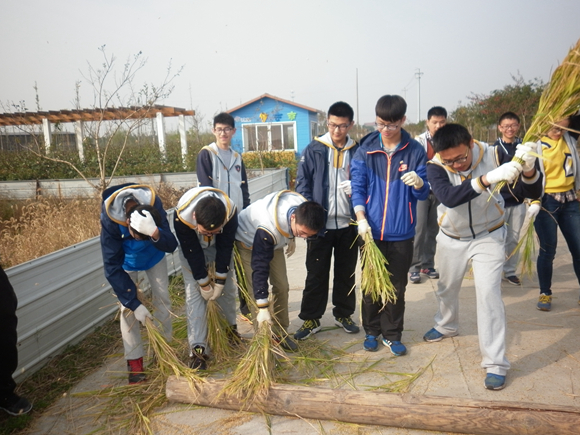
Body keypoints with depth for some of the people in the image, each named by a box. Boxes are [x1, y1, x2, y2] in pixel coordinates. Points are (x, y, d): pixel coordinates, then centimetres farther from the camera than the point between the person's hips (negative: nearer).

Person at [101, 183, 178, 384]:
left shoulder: (154, 205, -36)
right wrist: (133, 303, -29)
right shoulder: (110, 218, -38)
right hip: (126, 260, -1)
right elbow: (112, 267, -30)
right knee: (127, 308, -7)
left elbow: (171, 245, -29)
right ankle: (134, 363, 5)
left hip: (154, 254, 2)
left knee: (162, 298, 2)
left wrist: (157, 236, -53)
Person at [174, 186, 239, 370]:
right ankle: (198, 348, -7)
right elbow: (192, 252, -28)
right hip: (192, 248, -1)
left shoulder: (230, 212, -36)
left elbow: (225, 248, -23)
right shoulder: (182, 216, -40)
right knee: (194, 293, -11)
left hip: (220, 247, 2)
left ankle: (231, 327, 31)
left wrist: (219, 281, -18)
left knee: (227, 288, 5)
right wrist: (204, 283, -20)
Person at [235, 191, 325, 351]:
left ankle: (280, 333, 14)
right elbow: (260, 268, -41)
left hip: (274, 242, 6)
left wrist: (291, 238, 10)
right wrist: (263, 308, -39)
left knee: (282, 286, 2)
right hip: (247, 242, -6)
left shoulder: (304, 210, -28)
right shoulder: (267, 229, -46)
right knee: (255, 290, -13)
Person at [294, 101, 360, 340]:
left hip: (348, 224, 2)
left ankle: (343, 314, 30)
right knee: (316, 274, 6)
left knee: (346, 273, 13)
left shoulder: (358, 151, 4)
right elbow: (302, 183, -1)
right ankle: (311, 318, 18)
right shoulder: (314, 150, 0)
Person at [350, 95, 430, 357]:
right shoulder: (366, 150, 0)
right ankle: (372, 331, 29)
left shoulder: (415, 151, -2)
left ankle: (392, 335, 26)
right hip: (371, 231, 1)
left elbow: (424, 193, -1)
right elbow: (357, 187, -1)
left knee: (397, 287, 10)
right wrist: (361, 219, -15)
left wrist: (419, 183, -25)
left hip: (401, 233, 0)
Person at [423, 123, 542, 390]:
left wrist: (528, 171, -43)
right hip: (451, 238, 2)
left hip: (488, 237, -1)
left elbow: (530, 193, -21)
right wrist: (488, 178, -56)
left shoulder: (493, 156, -21)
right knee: (447, 287, 20)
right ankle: (446, 326, 50)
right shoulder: (435, 167, -24)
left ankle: (496, 363, 2)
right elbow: (448, 197, -43)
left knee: (488, 294, -10)